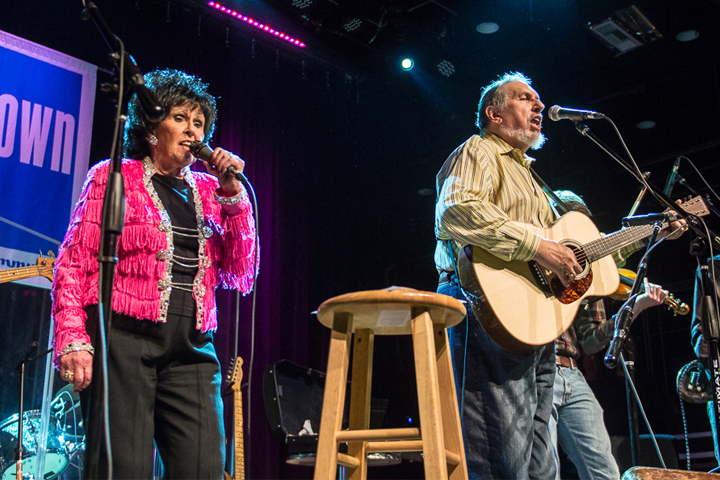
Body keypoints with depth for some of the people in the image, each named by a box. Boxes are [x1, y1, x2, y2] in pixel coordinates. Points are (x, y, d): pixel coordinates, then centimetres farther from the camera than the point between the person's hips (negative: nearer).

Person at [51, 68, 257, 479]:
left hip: (192, 350, 3)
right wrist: (73, 340, -11)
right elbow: (74, 264, 2)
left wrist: (234, 196, 1)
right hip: (124, 339, -3)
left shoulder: (209, 189, 16)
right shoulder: (113, 175, 8)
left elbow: (241, 276, 9)